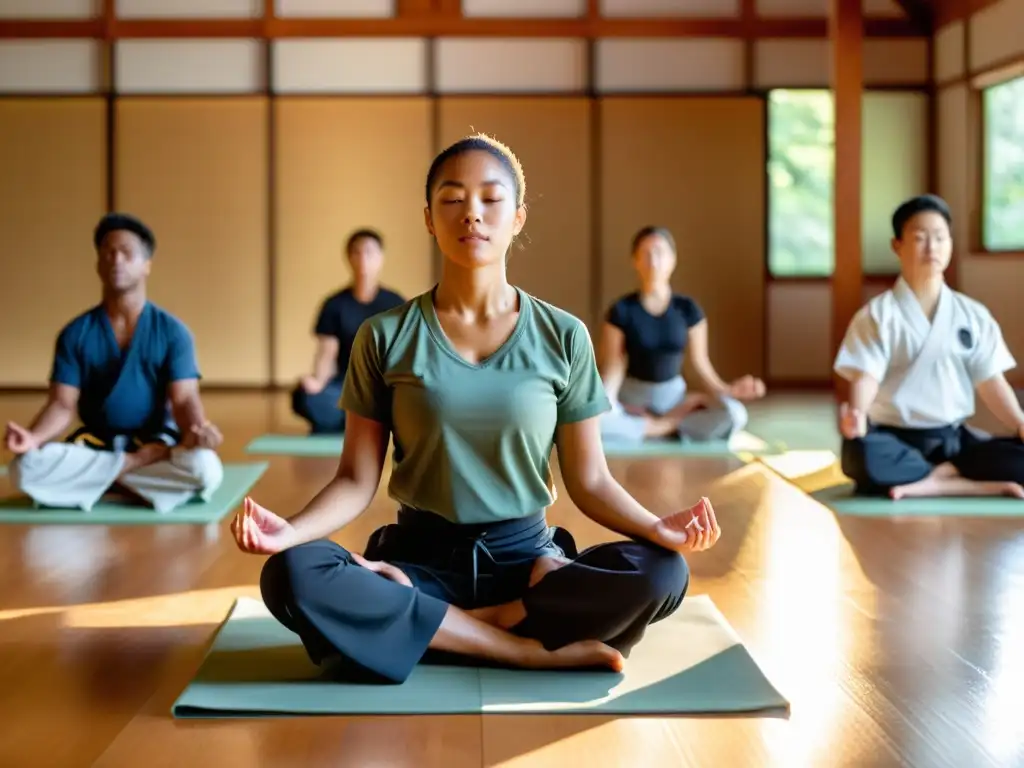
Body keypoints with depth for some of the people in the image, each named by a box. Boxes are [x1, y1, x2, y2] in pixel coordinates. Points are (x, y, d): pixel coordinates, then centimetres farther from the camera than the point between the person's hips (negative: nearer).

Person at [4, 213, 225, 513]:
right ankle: (133, 475, -17)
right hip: (94, 444, 1)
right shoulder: (75, 334, 2)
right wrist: (32, 437, -26)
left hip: (156, 443, -1)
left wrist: (197, 431, -35)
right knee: (26, 468, -29)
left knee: (204, 468, -35)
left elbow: (184, 399, -10)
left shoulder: (172, 331, -1)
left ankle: (109, 475, -15)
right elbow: (62, 404, -4)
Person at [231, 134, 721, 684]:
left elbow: (589, 481, 2)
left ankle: (415, 623, -17)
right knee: (290, 576, -31)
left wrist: (657, 528, -18)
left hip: (527, 559, 1)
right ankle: (535, 649, -24)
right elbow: (357, 479, 0)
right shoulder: (385, 338, 0)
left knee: (662, 574, -28)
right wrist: (289, 530, -20)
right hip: (422, 556, 0)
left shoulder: (563, 338, 1)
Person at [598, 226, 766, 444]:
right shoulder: (621, 311, -7)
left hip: (673, 396, 2)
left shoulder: (688, 309, -1)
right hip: (633, 397, -2)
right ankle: (667, 428, -16)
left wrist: (726, 390, -14)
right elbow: (613, 368, -8)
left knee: (733, 413, -27)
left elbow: (700, 362, 3)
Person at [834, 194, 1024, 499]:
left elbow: (990, 380, 7)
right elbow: (865, 377, -10)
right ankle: (978, 483, -25)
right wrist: (857, 416, -32)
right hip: (897, 437, -3)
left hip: (954, 438, 3)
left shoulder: (973, 314, 12)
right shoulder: (878, 315, 1)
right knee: (861, 456, -39)